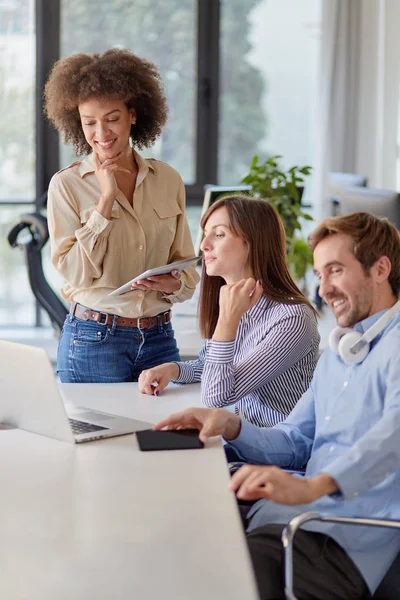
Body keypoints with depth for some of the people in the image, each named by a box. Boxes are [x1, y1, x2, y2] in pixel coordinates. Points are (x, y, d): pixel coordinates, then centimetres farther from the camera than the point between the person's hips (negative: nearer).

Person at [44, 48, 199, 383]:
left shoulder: (168, 180, 5)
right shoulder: (67, 185, -3)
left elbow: (187, 266, 11)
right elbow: (74, 272, -10)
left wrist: (174, 283, -11)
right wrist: (106, 199, -14)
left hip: (159, 340, 3)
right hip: (94, 341, -3)